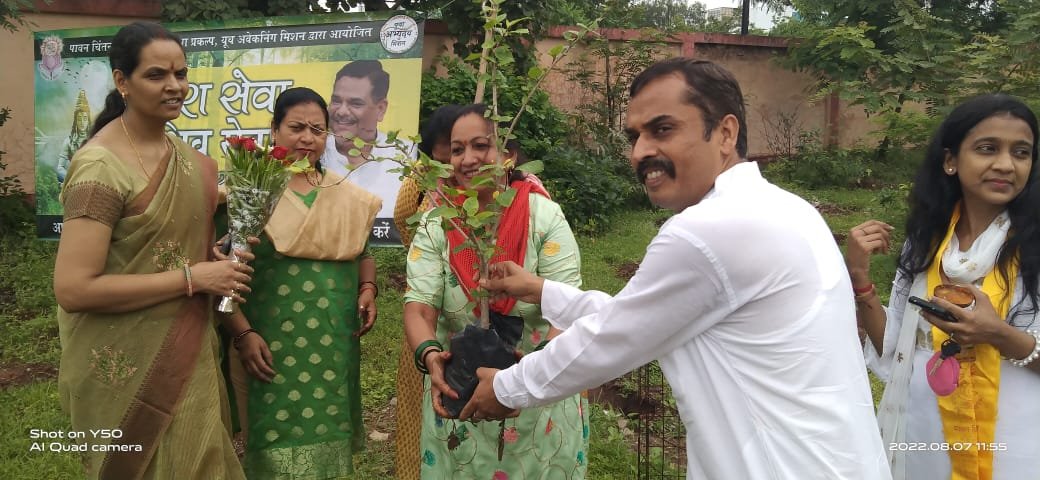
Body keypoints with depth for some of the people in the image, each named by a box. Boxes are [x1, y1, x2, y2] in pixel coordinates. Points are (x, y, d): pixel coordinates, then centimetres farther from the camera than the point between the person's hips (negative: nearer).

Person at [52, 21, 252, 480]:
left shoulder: (181, 152, 5)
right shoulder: (101, 167, -20)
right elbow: (72, 290, -25)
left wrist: (222, 252, -1)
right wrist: (192, 277, -22)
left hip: (185, 354, 8)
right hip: (127, 366, -8)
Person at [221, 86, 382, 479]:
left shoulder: (347, 196, 8)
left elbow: (362, 254, 20)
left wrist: (368, 290, 1)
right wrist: (243, 333, -13)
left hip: (334, 346, 4)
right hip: (270, 346, -4)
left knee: (327, 436, 14)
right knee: (277, 445, 4)